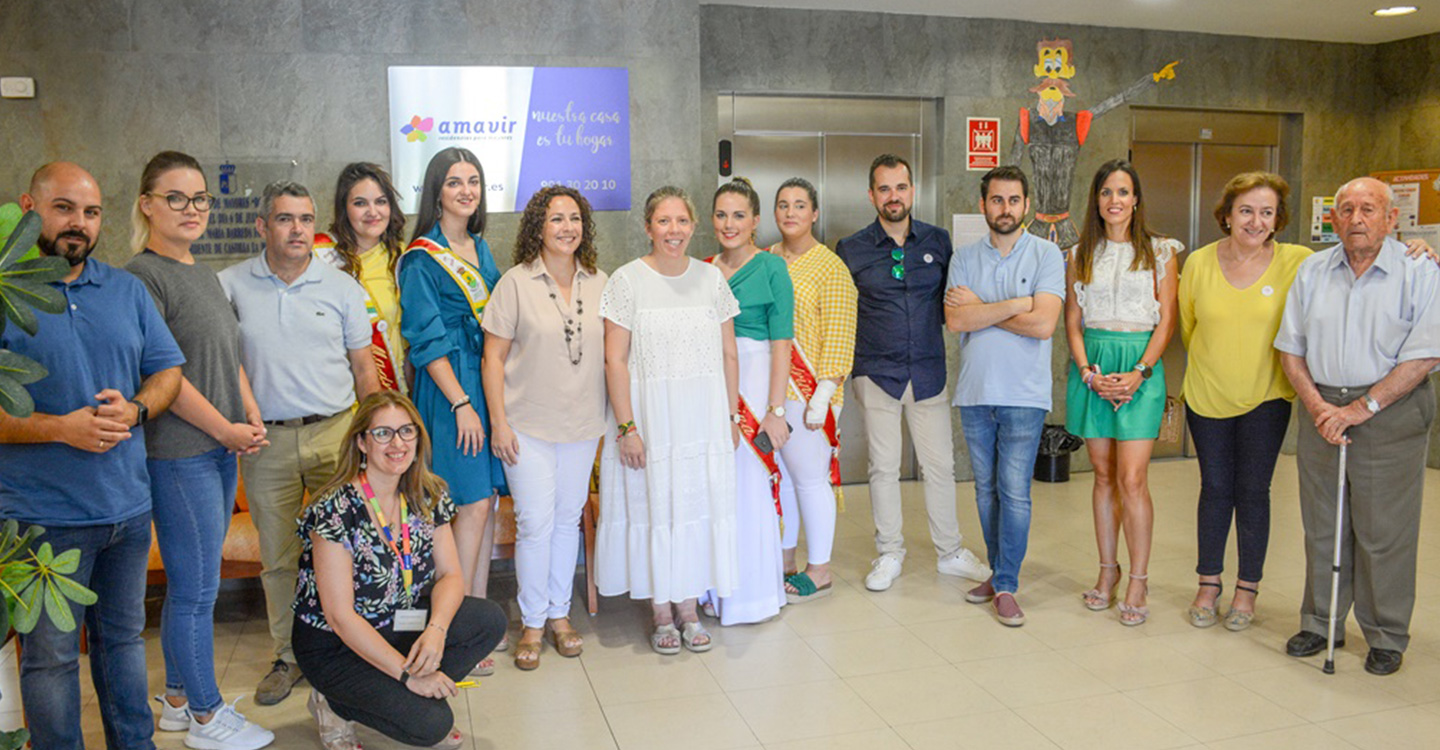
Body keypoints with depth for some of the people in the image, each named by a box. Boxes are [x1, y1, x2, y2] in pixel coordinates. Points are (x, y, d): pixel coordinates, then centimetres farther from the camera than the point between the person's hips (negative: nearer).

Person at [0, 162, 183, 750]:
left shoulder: (127, 290, 8)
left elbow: (168, 370, 10)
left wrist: (134, 409, -9)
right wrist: (59, 428, -21)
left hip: (128, 508, 5)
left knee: (124, 638, 19)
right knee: (50, 655, 8)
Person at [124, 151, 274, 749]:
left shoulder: (205, 274, 16)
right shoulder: (142, 277, -11)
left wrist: (253, 417, 7)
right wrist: (225, 429, -11)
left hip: (220, 449, 8)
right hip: (179, 454, -8)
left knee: (195, 582, 16)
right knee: (196, 589, 1)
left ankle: (178, 698, 31)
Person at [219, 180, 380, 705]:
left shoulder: (341, 287, 4)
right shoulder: (230, 285, 2)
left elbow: (364, 369, 8)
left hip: (335, 431, 0)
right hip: (265, 440, 0)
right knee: (278, 557, 9)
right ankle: (288, 657, 23)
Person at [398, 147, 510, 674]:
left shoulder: (480, 249, 15)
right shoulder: (421, 259, -7)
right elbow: (427, 341, -12)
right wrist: (461, 403, -17)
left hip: (489, 383, 7)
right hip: (451, 388, -7)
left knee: (486, 502, 8)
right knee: (473, 505, -8)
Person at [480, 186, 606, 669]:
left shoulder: (600, 284, 5)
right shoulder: (516, 282, -5)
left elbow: (610, 353, 12)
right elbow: (493, 357, -4)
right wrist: (499, 422, -9)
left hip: (582, 425, 4)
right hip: (528, 425, -3)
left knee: (569, 519, 11)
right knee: (535, 523, -3)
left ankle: (559, 614, 27)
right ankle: (532, 624, 14)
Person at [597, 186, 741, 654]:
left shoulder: (711, 278, 6)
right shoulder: (627, 280, -4)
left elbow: (728, 355, 9)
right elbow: (615, 360, -8)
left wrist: (731, 417, 6)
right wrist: (626, 427, -12)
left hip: (704, 418, 3)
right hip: (649, 417, -2)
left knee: (699, 506, 7)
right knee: (654, 506, 4)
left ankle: (689, 607, 22)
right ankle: (661, 614, 19)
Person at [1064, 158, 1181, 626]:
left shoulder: (1160, 252, 3)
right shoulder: (1080, 255, 10)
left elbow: (1167, 320, -1)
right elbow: (1073, 321, 9)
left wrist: (1140, 373, -12)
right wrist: (1087, 371, -6)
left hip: (1140, 364, -3)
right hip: (1092, 366, 3)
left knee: (1131, 479, -8)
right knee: (1103, 476, 8)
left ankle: (1138, 580, 3)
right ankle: (1108, 571, 19)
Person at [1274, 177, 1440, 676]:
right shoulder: (1312, 272, 7)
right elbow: (1290, 348, 7)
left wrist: (1362, 408, -14)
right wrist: (1316, 406, -6)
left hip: (1390, 413, -3)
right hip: (1322, 410, 4)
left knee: (1384, 530, 2)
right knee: (1321, 524, 10)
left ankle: (1386, 638, 17)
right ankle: (1320, 622, 24)